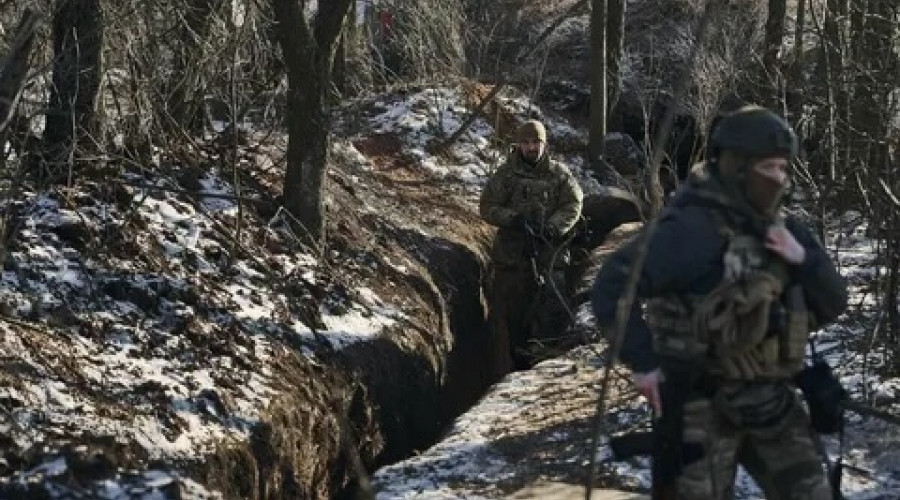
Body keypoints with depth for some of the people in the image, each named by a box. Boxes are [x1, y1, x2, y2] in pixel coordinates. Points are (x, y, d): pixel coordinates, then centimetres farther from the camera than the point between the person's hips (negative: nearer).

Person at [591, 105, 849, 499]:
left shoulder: (779, 229, 6)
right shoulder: (695, 228, -19)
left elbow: (833, 303, 8)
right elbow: (613, 285, -26)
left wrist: (802, 258, -11)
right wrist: (643, 363, -24)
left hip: (770, 399, 7)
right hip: (704, 402, -7)